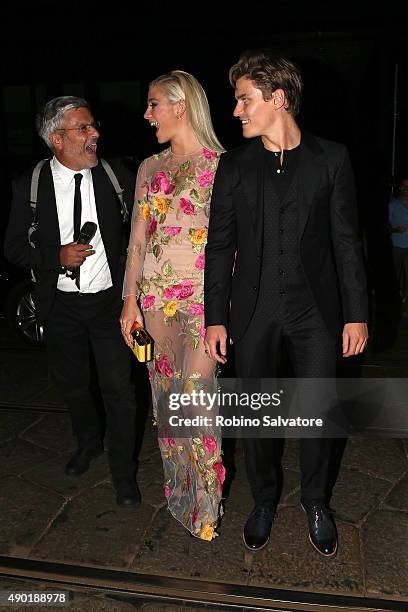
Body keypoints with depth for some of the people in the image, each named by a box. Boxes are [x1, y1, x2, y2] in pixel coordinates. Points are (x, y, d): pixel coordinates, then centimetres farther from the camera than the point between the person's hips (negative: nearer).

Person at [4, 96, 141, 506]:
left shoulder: (116, 178, -6)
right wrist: (57, 256, -17)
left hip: (109, 299, -1)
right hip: (60, 305, 2)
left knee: (118, 387, 2)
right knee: (71, 383, 19)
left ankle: (123, 471, 24)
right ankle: (88, 442, 49)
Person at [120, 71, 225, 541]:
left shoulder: (220, 166, -2)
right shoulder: (150, 168, 12)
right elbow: (137, 241, 10)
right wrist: (130, 300, 5)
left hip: (203, 293, -5)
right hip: (155, 292, 5)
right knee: (166, 392, 10)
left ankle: (205, 503, 14)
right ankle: (177, 489, 29)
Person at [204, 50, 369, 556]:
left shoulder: (330, 158, 0)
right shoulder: (233, 166, 3)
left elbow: (346, 240, 1)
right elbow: (219, 245, 3)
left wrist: (356, 314, -2)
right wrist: (214, 317, 0)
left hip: (314, 309, -1)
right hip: (253, 311, 1)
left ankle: (315, 500, 35)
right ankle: (264, 499, 36)